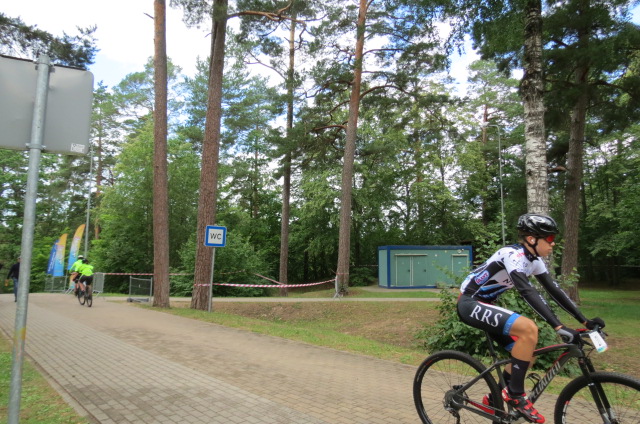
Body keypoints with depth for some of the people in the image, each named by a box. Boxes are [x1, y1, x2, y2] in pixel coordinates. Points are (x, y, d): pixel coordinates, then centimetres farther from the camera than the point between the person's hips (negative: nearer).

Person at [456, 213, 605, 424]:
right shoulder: (514, 255, -23)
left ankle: (494, 399, 20)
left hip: (484, 304, 10)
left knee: (527, 351, 5)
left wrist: (584, 321, 3)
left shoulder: (534, 260, 5)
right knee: (529, 329, -25)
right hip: (470, 303, -10)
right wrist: (559, 327, -38)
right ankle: (515, 394, -10)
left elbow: (554, 290, 7)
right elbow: (528, 292, -33)